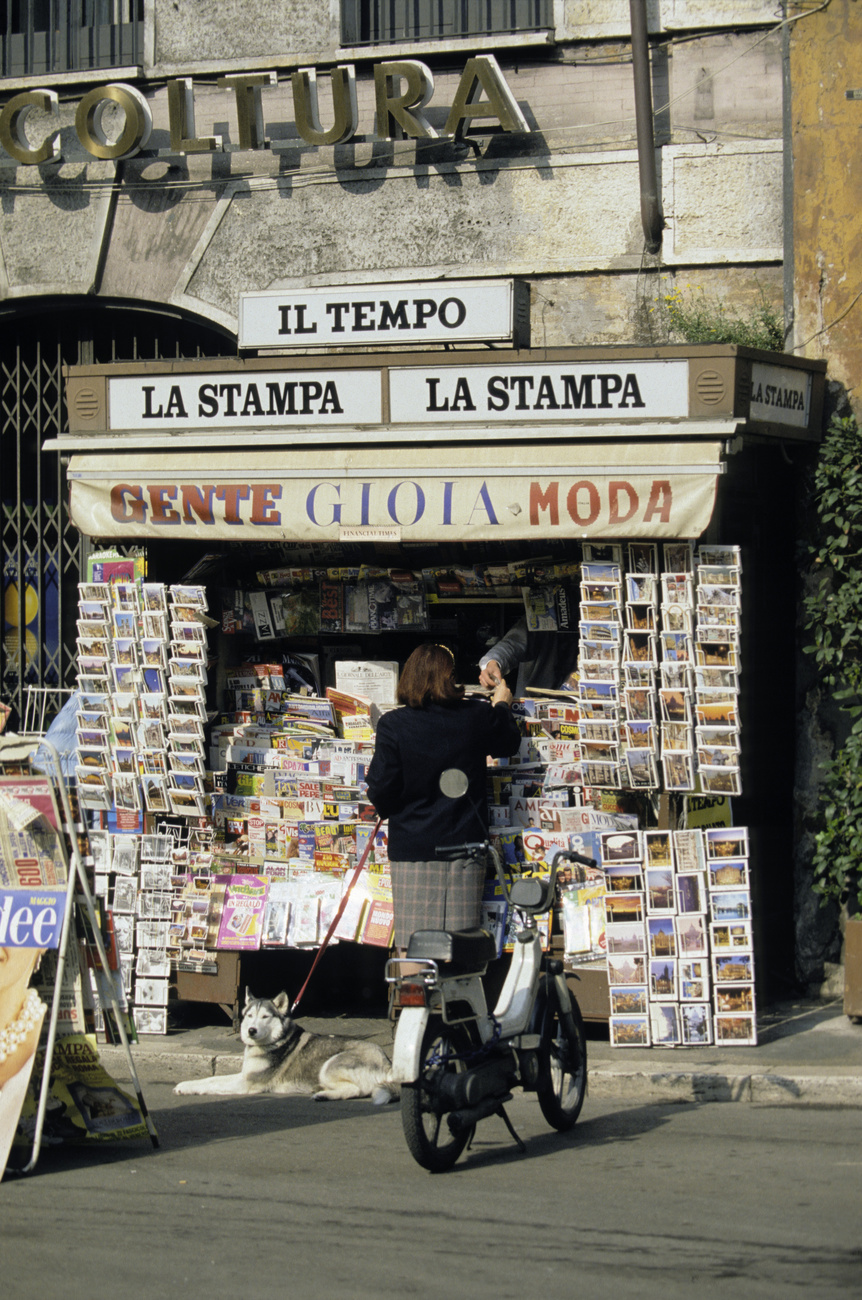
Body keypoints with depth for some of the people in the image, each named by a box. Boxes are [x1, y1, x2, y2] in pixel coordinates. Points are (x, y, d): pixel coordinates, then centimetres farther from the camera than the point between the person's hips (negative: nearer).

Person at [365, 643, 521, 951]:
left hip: (412, 849, -2)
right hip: (465, 845, 2)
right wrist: (501, 706, 40)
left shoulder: (393, 725, -7)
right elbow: (508, 744, 21)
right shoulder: (478, 718, -1)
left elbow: (381, 790, -9)